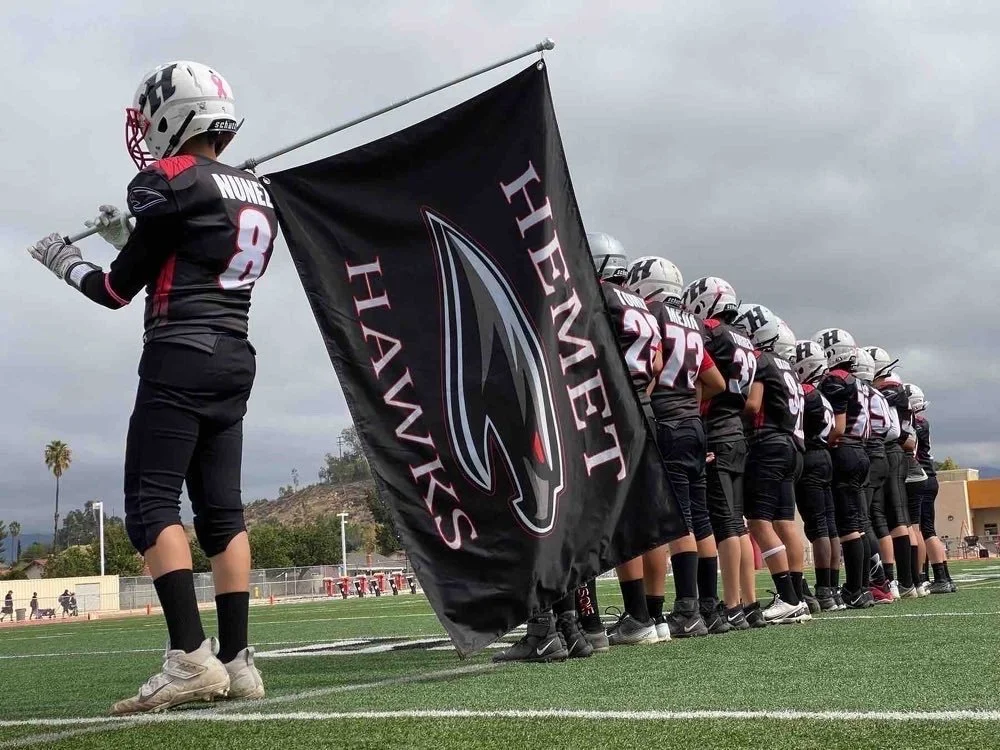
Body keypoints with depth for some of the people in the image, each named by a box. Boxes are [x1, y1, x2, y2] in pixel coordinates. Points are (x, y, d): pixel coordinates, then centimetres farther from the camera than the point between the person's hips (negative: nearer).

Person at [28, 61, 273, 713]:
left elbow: (118, 291, -2)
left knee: (151, 503, -9)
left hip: (182, 359, -8)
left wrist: (66, 264, 17)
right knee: (222, 509, 7)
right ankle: (238, 659, 4)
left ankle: (191, 658, -18)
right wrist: (129, 238, 30)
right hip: (235, 360, 8)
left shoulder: (170, 182, -7)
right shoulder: (258, 196, 18)